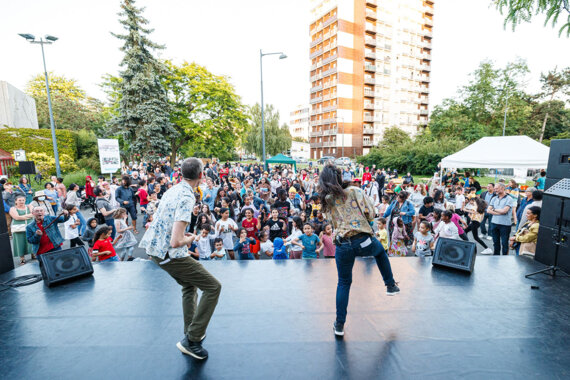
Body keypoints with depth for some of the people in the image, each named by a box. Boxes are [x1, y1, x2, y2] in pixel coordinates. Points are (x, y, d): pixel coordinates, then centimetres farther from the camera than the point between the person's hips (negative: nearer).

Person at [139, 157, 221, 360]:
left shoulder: (172, 190, 6)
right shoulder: (187, 197, -23)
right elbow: (176, 242, -28)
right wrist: (191, 239, -9)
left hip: (155, 248, 10)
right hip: (170, 254, -10)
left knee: (189, 285, 26)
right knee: (213, 287, -2)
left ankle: (191, 331, 36)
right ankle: (192, 340, 4)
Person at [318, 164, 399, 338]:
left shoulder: (326, 200, 6)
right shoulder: (354, 191, -2)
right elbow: (370, 214, -5)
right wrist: (360, 220, 13)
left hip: (342, 246, 2)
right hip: (363, 240, -1)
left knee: (343, 283, 17)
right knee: (380, 252, 35)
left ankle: (339, 325, 24)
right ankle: (391, 285, 44)